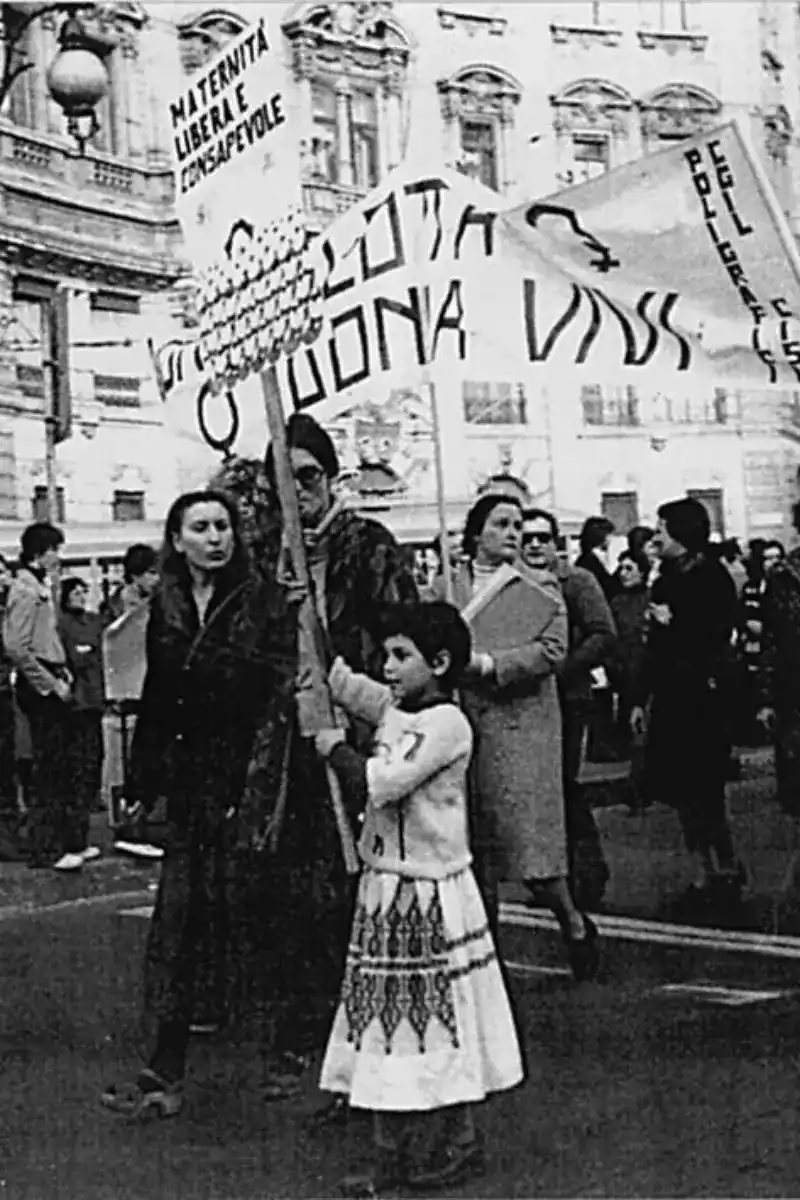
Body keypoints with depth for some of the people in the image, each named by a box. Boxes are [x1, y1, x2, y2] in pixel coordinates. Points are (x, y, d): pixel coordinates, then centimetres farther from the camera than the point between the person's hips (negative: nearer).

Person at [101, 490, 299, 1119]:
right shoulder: (166, 607, 10)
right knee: (179, 919, 5)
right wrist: (141, 783, 12)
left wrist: (261, 783, -19)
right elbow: (155, 699, 15)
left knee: (256, 917, -1)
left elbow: (281, 691, -10)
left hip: (249, 779, -4)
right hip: (191, 785, 4)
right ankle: (167, 1072, 12)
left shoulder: (266, 601, -4)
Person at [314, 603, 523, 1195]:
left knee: (441, 1018, 3)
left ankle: (463, 1142, 17)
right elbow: (337, 679, 13)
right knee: (389, 1019, 11)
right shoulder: (393, 707, 9)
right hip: (385, 887, 8)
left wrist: (337, 749, -8)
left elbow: (381, 783, -23)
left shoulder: (447, 722, -16)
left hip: (430, 893, -8)